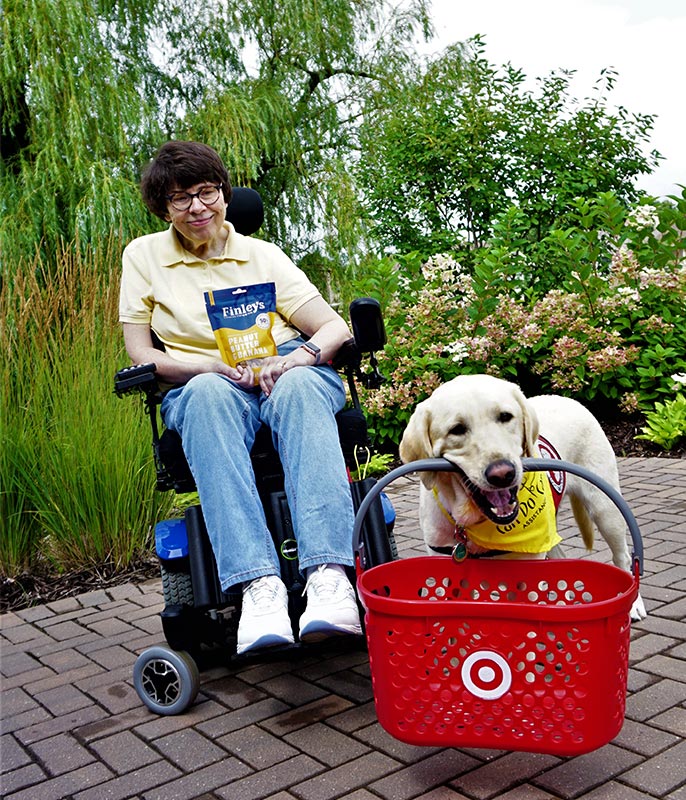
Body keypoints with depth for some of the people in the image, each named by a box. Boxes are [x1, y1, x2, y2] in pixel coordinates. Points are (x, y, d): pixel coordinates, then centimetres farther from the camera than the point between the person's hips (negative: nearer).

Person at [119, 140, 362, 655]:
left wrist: (297, 357, -18)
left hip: (285, 374, 1)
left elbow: (335, 327, 6)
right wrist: (214, 366, -13)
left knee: (298, 386, -36)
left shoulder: (263, 254, 14)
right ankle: (258, 584, -49)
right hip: (202, 385, 0)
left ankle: (330, 576, -49)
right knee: (208, 394, -37)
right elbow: (141, 354, 6)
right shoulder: (143, 255, 14)